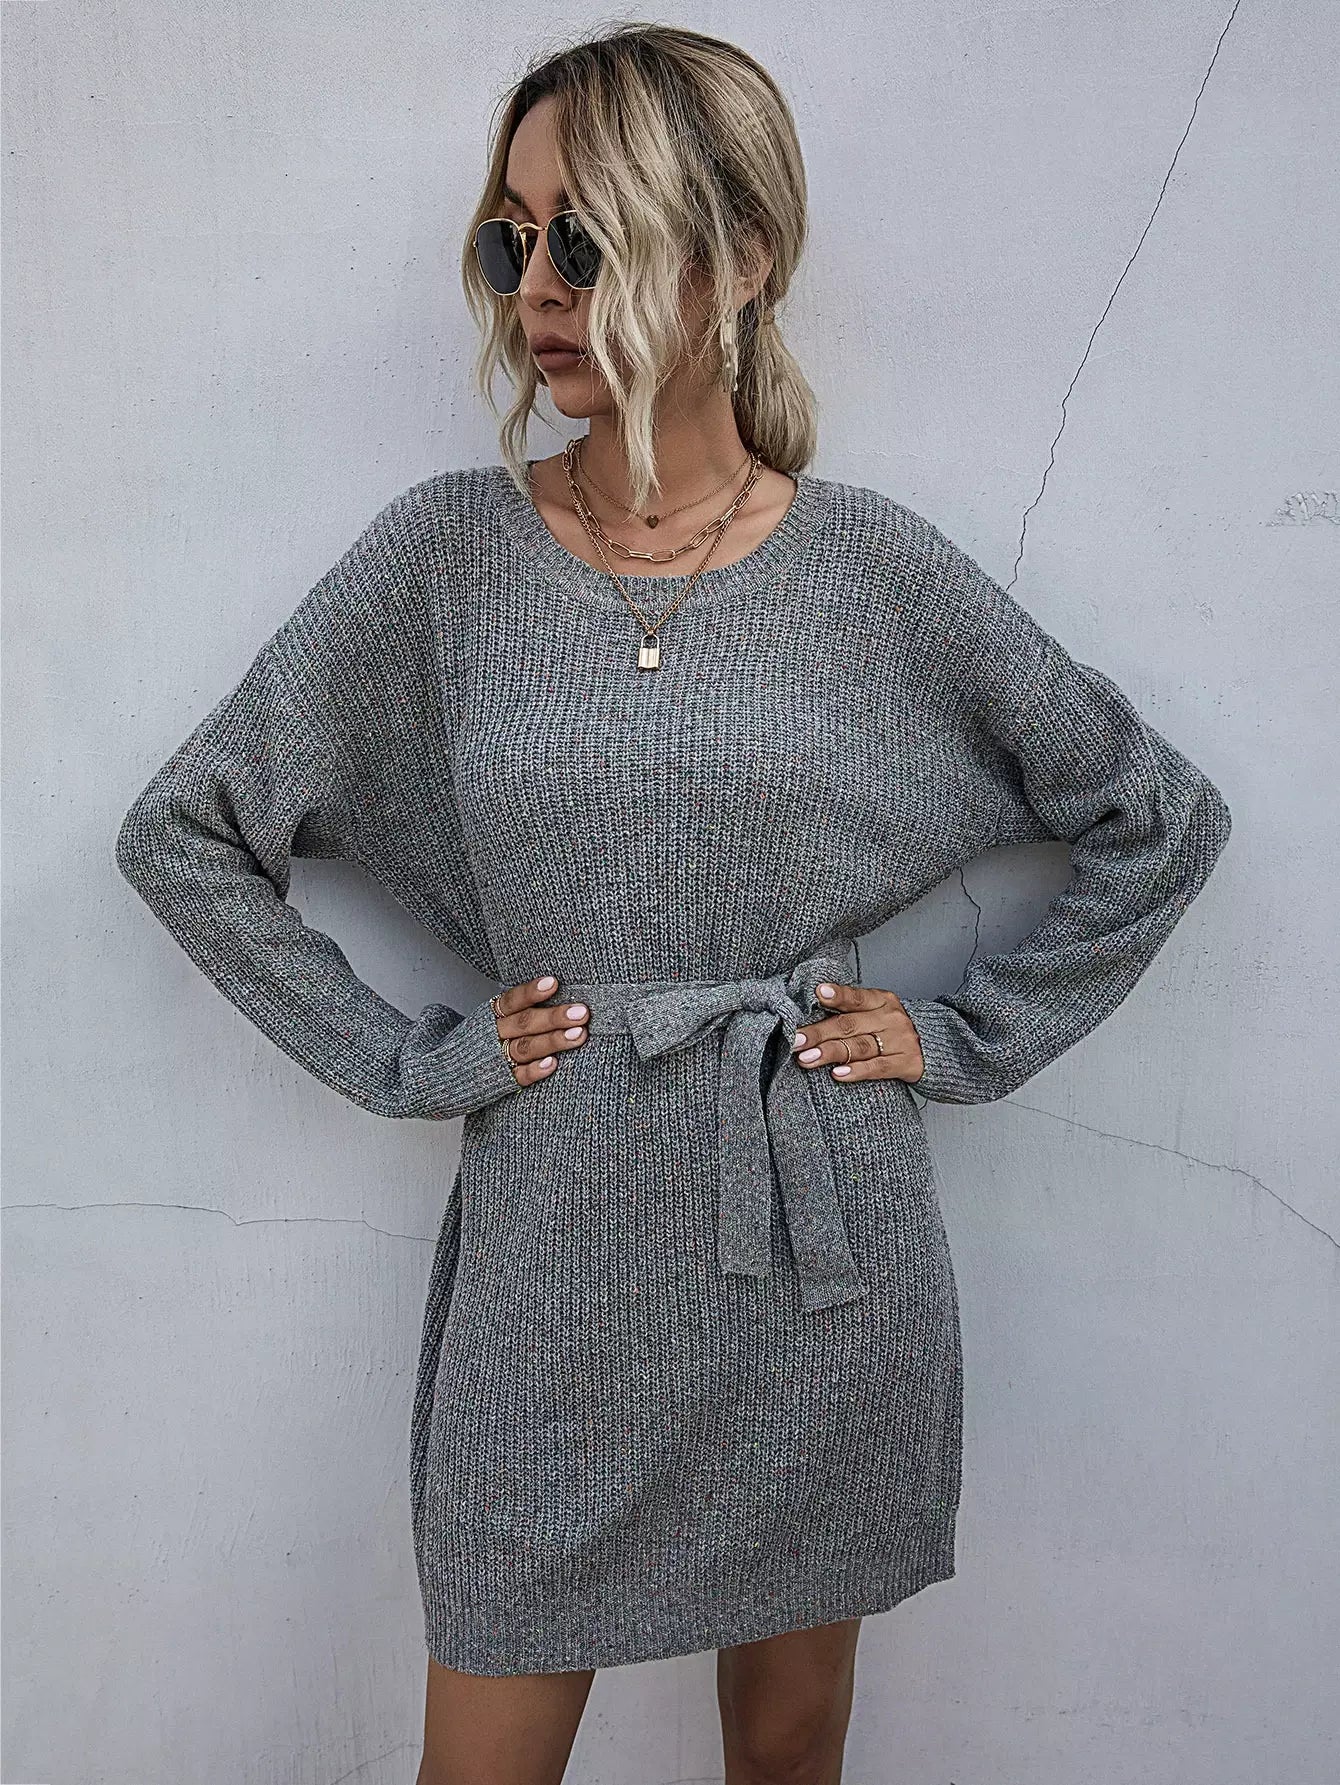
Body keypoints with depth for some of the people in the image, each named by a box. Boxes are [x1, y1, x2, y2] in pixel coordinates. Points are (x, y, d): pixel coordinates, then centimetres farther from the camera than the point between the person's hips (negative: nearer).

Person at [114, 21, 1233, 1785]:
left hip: (827, 1262, 1)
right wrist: (408, 1056, -3)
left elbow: (1163, 815, 6)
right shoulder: (446, 554, -4)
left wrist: (971, 1034, 0)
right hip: (550, 1259, 0)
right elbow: (181, 831, 2)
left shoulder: (876, 566, -4)